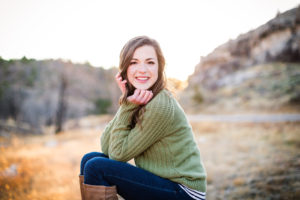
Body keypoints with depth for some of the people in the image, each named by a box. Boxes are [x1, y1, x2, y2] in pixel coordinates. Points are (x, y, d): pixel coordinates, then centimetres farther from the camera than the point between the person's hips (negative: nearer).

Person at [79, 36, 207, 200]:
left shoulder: (161, 106, -22)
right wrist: (126, 104, -12)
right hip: (160, 180, 8)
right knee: (90, 159, 1)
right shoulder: (138, 101, 3)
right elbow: (106, 147, -5)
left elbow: (118, 153, -16)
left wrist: (127, 106, -19)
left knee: (96, 167, -17)